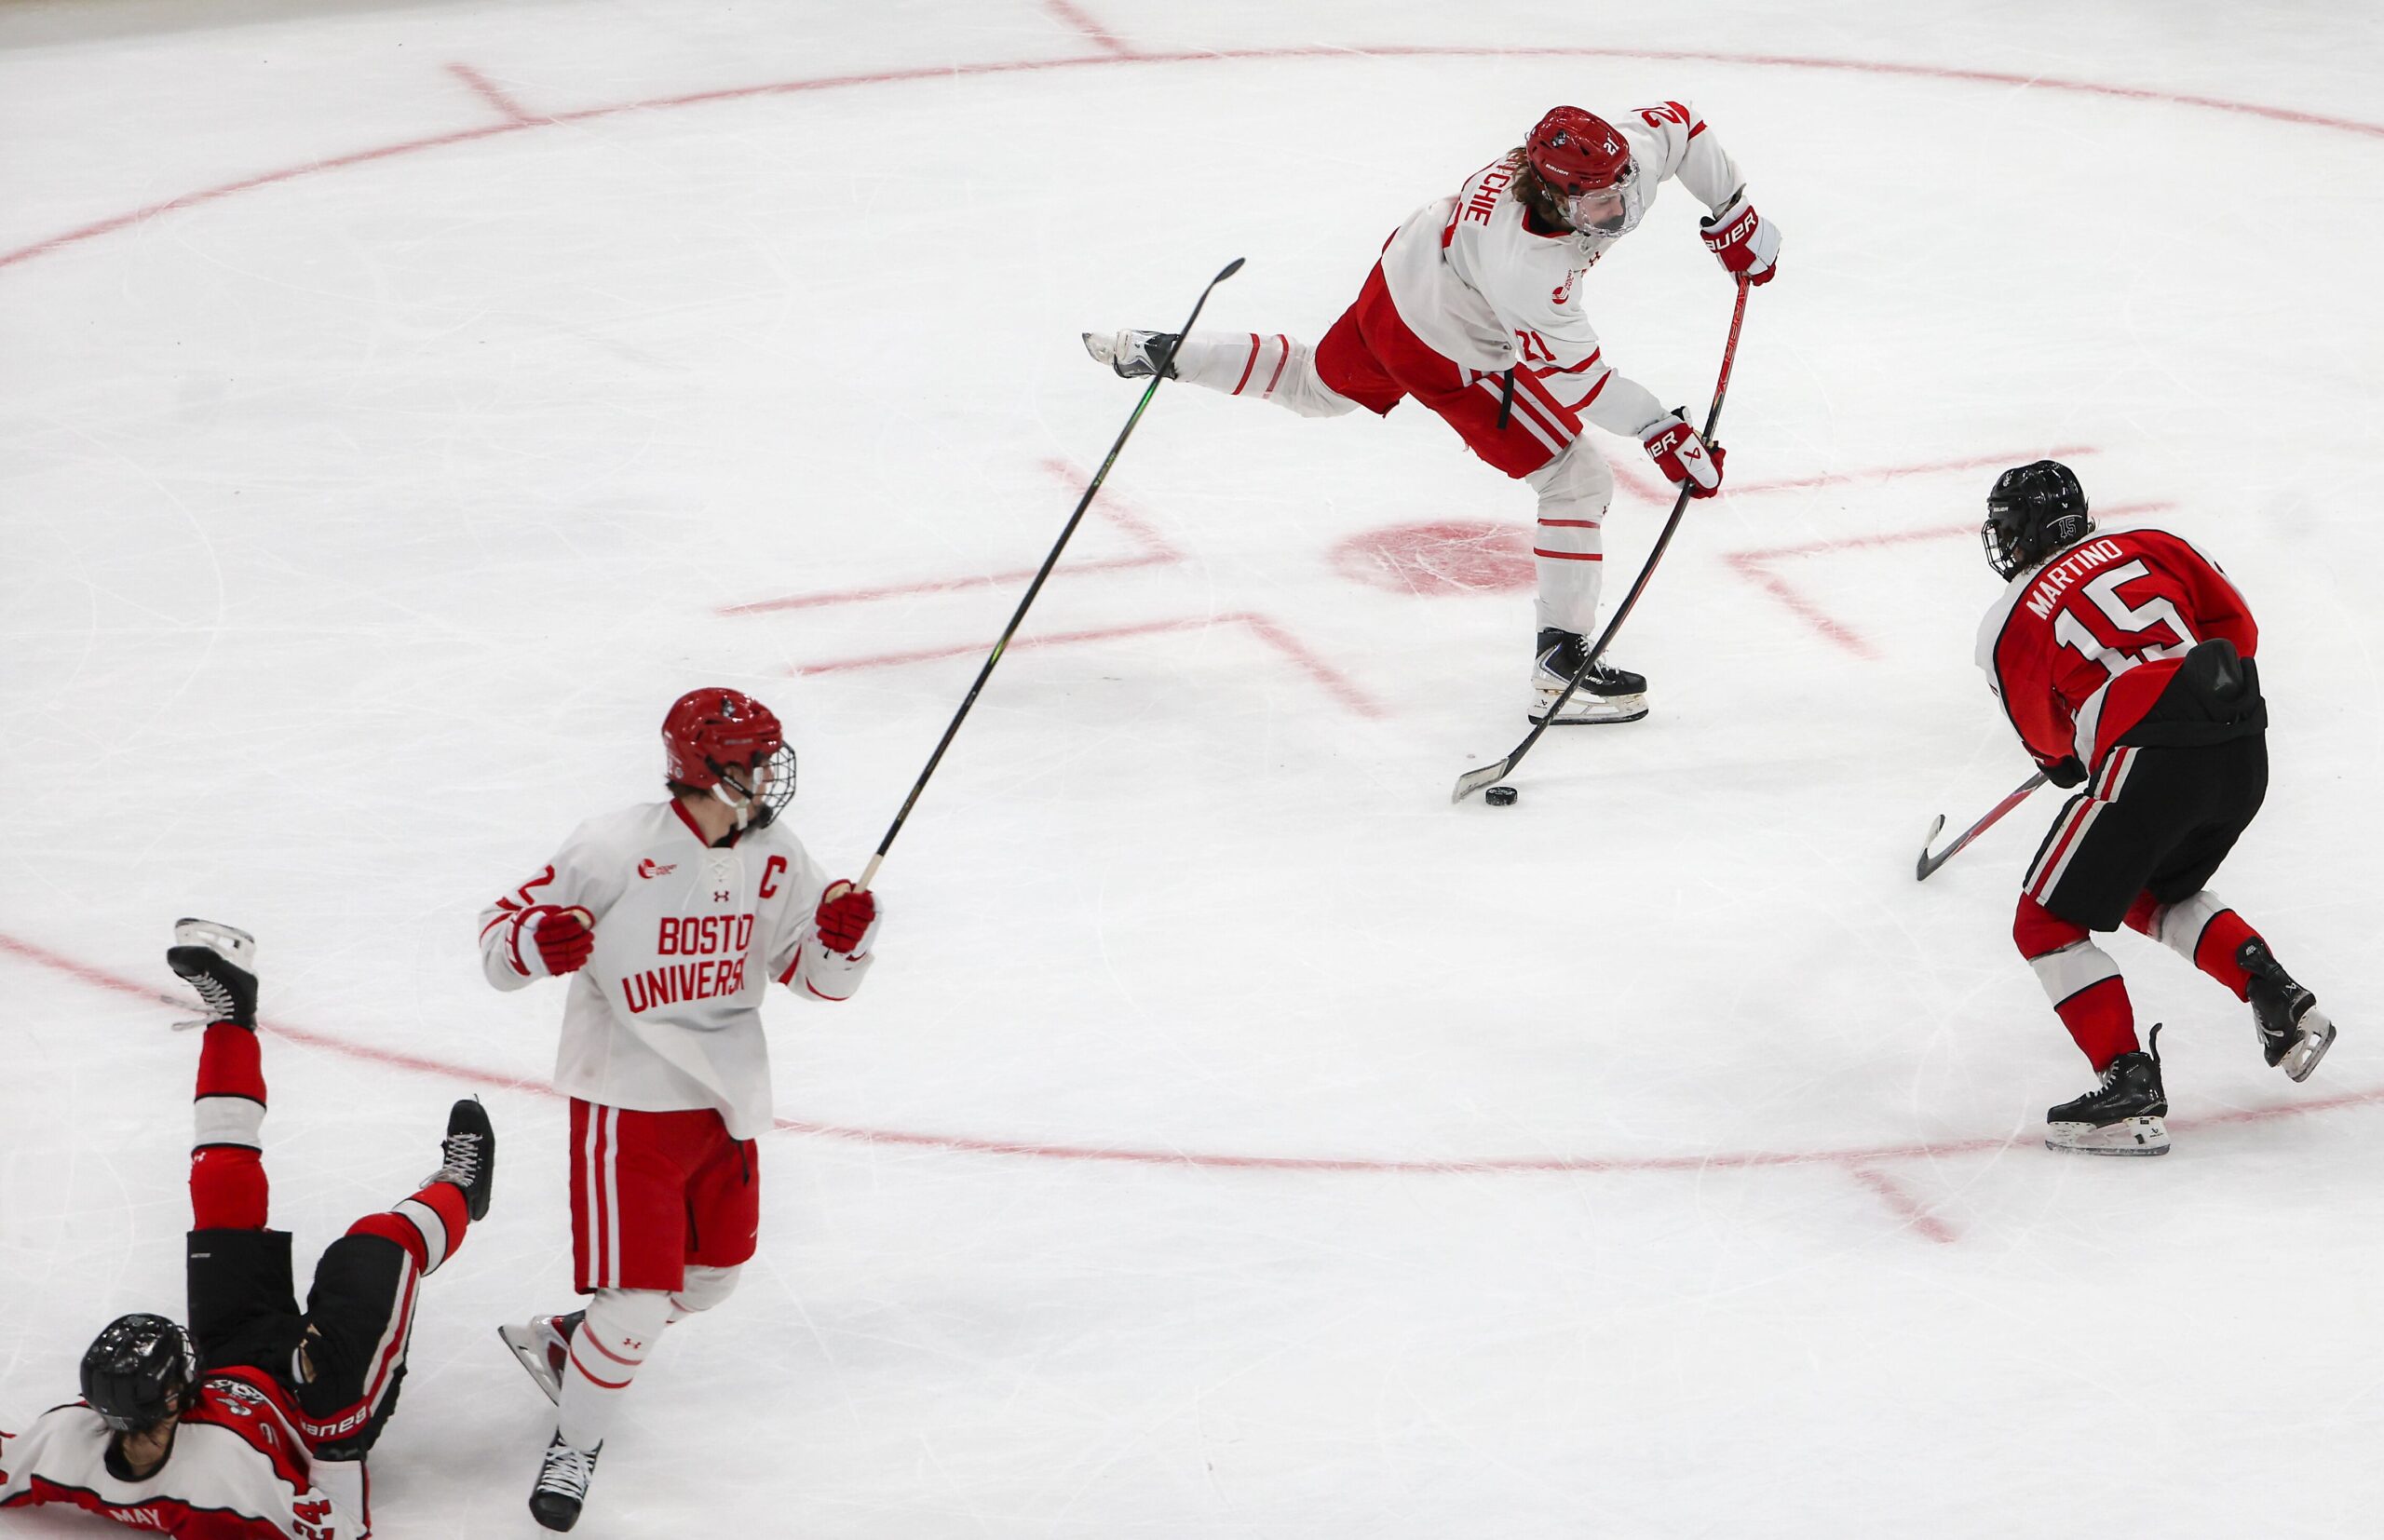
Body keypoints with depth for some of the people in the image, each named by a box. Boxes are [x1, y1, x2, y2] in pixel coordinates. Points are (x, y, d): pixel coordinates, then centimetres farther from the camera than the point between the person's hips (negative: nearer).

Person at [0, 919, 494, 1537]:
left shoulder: (67, 1447, -34)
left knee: (224, 1206, 0)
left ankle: (229, 1015, 20)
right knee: (378, 1247, -8)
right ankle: (454, 1194, 29)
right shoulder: (221, 1478, -46)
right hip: (316, 1415, -5)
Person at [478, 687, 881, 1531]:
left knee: (709, 1275, 19)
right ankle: (574, 1443, 13)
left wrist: (846, 934, -14)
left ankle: (559, 1341, 40)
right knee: (636, 1301, -10)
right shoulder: (617, 849, -18)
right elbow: (501, 931, -14)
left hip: (723, 1103, 7)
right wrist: (535, 940, -37)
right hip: (627, 1104, -7)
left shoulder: (776, 861, 0)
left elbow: (818, 975, 8)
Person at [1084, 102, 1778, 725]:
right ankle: (1560, 671, 1)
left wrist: (1734, 217, 0)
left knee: (1317, 385, 34)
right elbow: (1573, 376, -33)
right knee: (1578, 482, -6)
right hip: (1446, 351, -8)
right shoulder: (1523, 265, -43)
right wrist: (1662, 434, -31)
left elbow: (1678, 123, -3)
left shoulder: (1624, 158, -25)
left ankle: (1164, 354, 44)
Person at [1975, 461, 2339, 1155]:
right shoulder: (2151, 546, 16)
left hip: (2152, 760, -6)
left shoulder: (2009, 626, 5)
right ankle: (2276, 995, 14)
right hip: (2246, 752, 6)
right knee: (2154, 893, 31)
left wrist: (2066, 760, 36)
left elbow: (2049, 742, 13)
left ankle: (2130, 1090, -6)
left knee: (2049, 925, 6)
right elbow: (2237, 626, 16)